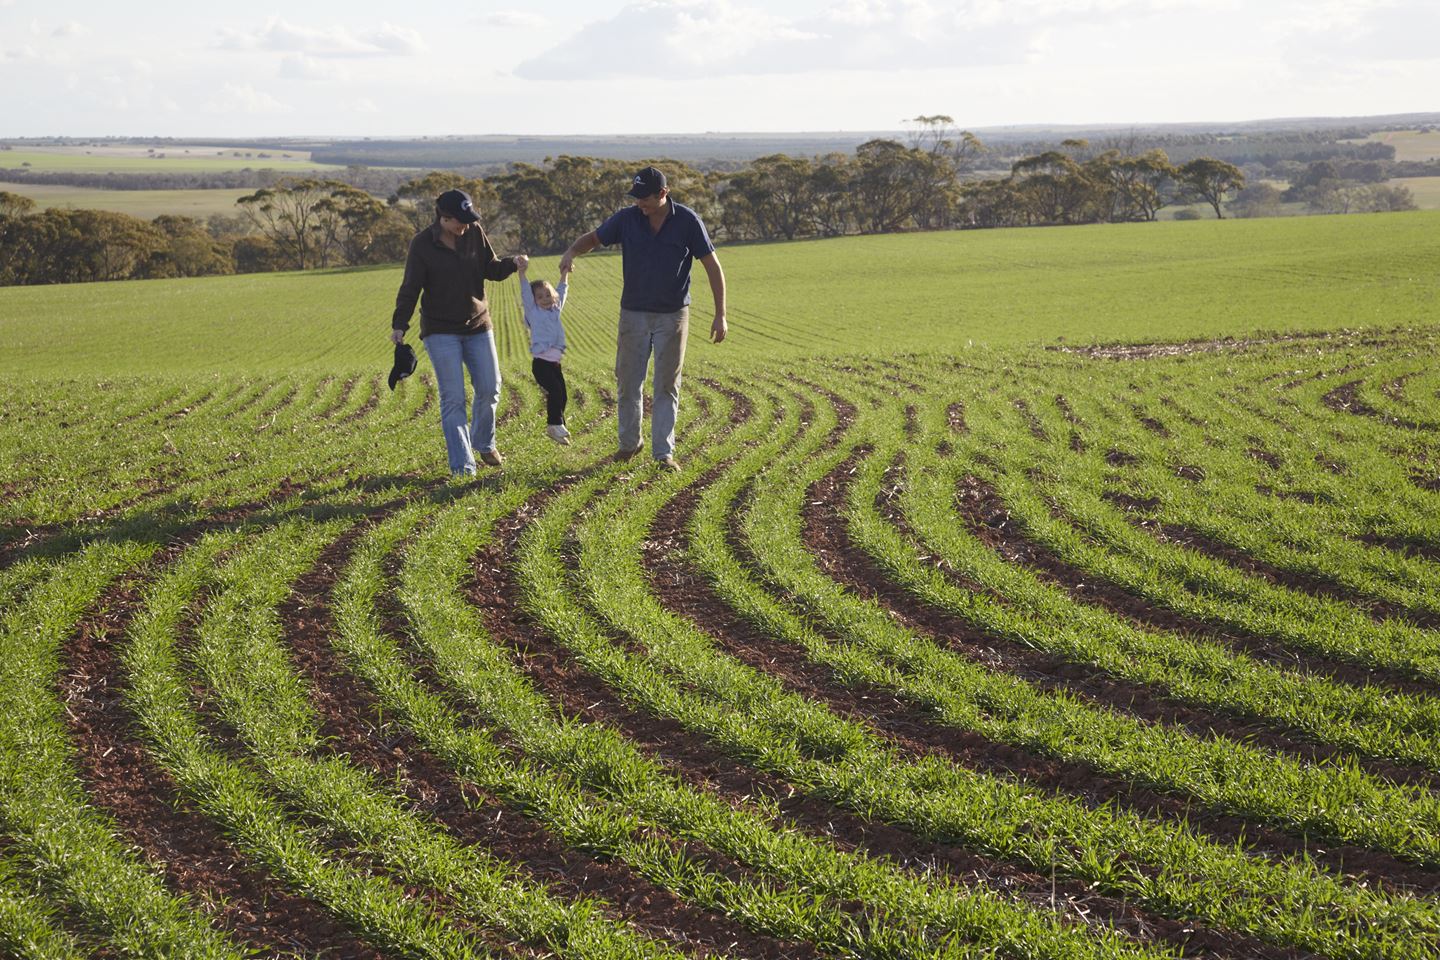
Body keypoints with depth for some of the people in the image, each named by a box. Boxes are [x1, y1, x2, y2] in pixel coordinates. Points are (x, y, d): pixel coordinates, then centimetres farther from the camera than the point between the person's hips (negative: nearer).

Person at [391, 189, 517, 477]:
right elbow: (410, 288, -9)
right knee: (453, 399, -8)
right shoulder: (422, 244, -11)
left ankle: (483, 442, 33)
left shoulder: (474, 232, -2)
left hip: (477, 325, 4)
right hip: (441, 331, -4)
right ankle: (462, 466, -9)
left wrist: (512, 264, -13)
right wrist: (399, 325, -18)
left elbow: (491, 269, 7)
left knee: (490, 389, 6)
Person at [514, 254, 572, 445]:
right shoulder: (533, 312, 0)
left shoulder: (555, 311, 16)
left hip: (555, 362, 6)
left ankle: (558, 426, 18)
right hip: (541, 363, -6)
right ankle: (554, 425, -12)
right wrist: (522, 272, -19)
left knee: (561, 395, 7)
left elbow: (561, 293, 26)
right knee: (555, 391, -19)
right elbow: (526, 293, -9)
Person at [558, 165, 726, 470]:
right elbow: (593, 238, 5)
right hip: (633, 313, 2)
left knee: (667, 385, 3)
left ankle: (664, 451, 7)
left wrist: (720, 315, -10)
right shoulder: (627, 218, -6)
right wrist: (571, 253, -19)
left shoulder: (687, 221, -11)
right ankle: (629, 443, 22)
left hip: (672, 316, -2)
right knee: (627, 381, 6)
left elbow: (712, 266, -6)